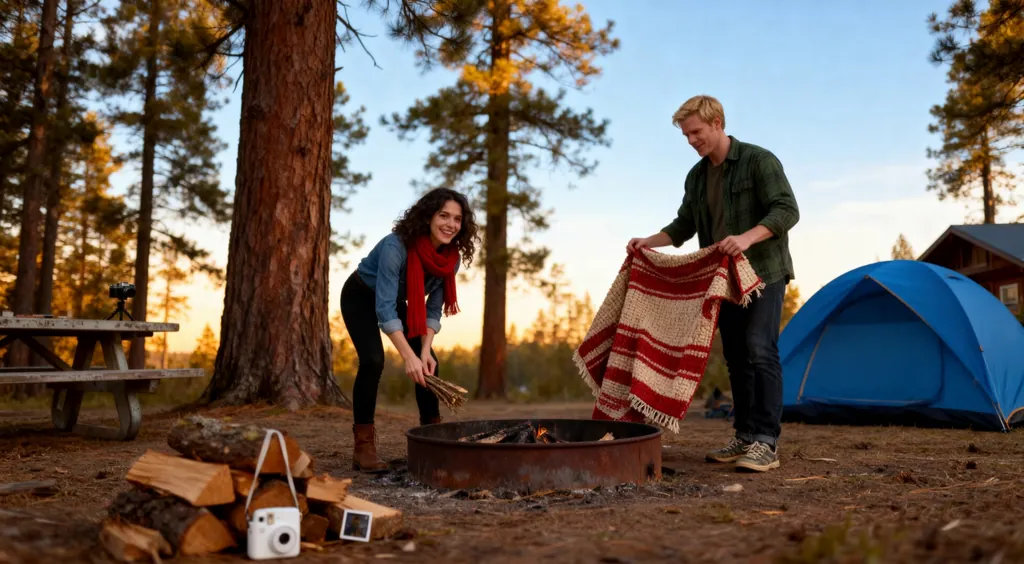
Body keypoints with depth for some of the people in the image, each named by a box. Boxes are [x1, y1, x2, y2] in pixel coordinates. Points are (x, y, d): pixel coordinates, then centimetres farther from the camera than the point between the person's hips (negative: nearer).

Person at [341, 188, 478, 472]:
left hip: (396, 302, 6)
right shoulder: (396, 246, -37)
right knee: (373, 361, -25)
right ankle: (363, 446, -15)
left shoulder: (452, 257, -19)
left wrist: (425, 350, -23)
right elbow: (384, 307, -39)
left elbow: (433, 309, -10)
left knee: (428, 364, -6)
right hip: (360, 298, -6)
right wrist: (408, 356, -44)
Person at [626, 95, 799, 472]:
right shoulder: (696, 177, 11)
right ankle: (744, 437, 15)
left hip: (764, 273, -7)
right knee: (736, 357, 8)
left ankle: (765, 443, -12)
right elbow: (683, 226, 17)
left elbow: (787, 210, -17)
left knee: (759, 351, -14)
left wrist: (747, 237, -32)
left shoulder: (758, 160, -9)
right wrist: (648, 241, 0)